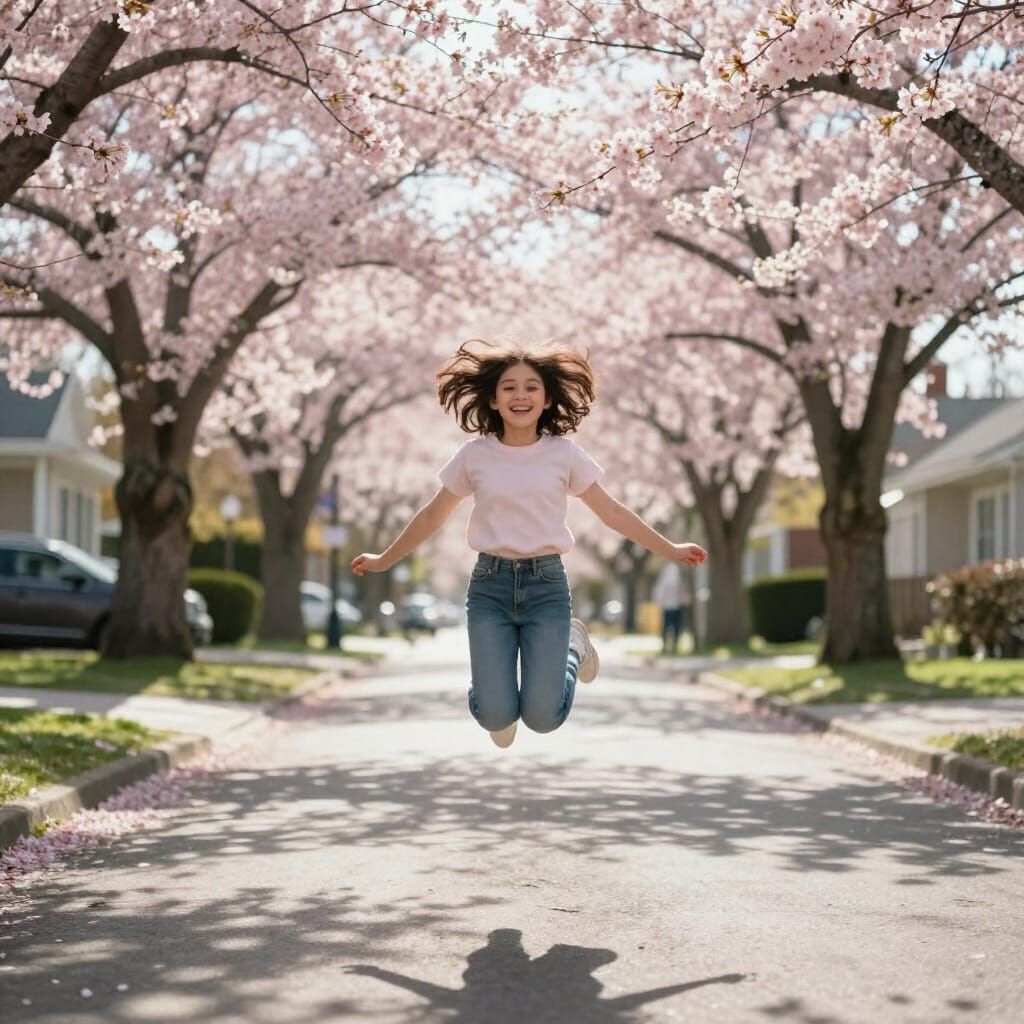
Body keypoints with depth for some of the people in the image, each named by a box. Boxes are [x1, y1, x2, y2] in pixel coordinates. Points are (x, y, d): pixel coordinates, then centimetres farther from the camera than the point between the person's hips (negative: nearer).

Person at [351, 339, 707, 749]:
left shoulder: (565, 454, -1)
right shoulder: (474, 455, -1)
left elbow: (612, 512, 6)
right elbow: (432, 517, 11)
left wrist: (670, 550, 6)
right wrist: (383, 561, 16)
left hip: (546, 583, 0)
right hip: (490, 583, 0)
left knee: (542, 718, -6)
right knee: (495, 717, -10)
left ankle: (573, 644, 26)